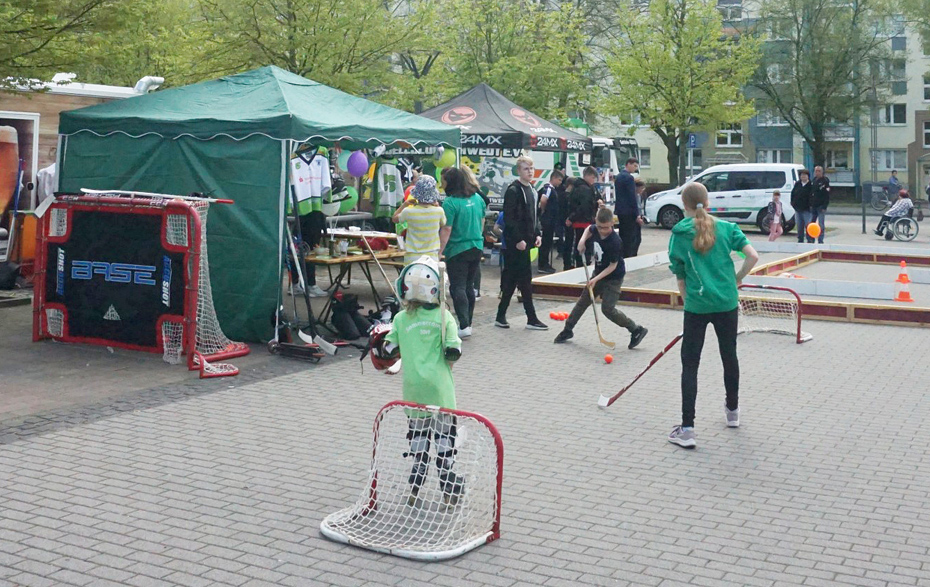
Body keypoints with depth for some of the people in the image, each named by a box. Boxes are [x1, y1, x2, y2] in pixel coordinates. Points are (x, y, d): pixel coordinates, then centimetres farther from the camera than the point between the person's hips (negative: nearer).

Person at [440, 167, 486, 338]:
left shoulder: (450, 202, -15)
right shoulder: (477, 198, 6)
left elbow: (446, 230, -18)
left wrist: (439, 252, -15)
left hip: (457, 250, -7)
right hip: (477, 248, 7)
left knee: (458, 287, -4)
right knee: (469, 286, 16)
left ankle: (464, 326, -12)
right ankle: (468, 323, 23)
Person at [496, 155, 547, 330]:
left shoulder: (531, 190, 15)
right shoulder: (513, 190, -13)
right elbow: (509, 218, -18)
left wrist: (537, 234, 11)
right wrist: (518, 240, -20)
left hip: (526, 241, 9)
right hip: (515, 243, -9)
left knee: (511, 279, 11)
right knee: (525, 278, -6)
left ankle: (501, 316, 17)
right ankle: (531, 319, 0)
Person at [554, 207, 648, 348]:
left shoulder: (615, 242, -30)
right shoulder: (595, 229, -10)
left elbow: (613, 266, -23)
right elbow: (589, 229, 17)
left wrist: (596, 279, -28)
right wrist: (583, 240, -1)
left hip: (613, 278, -7)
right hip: (598, 273, 7)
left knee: (607, 309, -13)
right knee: (583, 301, 13)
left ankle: (636, 330, -2)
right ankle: (567, 330, 26)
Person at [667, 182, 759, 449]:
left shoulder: (679, 234, -1)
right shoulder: (726, 228, 2)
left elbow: (679, 277, 2)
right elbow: (753, 256, -6)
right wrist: (737, 279, 7)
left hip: (696, 306, -2)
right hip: (727, 304, 3)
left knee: (690, 364, 1)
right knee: (729, 356, 21)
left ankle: (687, 429, -4)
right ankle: (733, 411, 39)